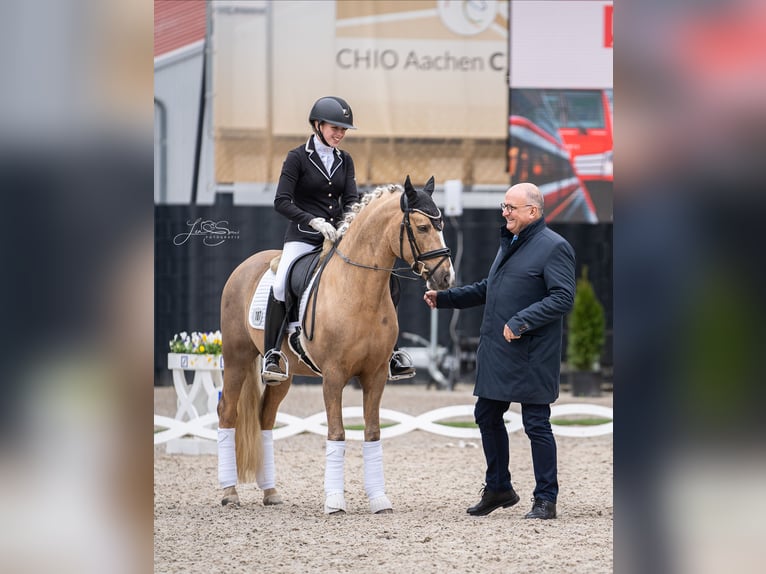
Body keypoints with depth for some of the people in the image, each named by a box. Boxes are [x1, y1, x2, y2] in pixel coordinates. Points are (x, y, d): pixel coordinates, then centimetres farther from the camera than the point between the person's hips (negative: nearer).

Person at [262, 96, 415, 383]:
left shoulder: (344, 160, 11)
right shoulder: (297, 158, -4)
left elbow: (351, 200, 4)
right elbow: (282, 202, -11)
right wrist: (315, 221, -23)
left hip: (339, 236, 5)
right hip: (303, 236, -5)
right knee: (281, 285, -30)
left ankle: (388, 351, 3)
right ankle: (272, 354, -21)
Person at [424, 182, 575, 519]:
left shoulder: (554, 247, -11)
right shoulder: (509, 244, 18)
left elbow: (563, 298, -21)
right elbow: (488, 289, 28)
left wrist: (521, 321, -27)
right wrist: (444, 298, 20)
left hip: (531, 357, -9)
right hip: (495, 352, 9)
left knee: (536, 424, -4)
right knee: (487, 417, 15)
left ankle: (545, 500, 4)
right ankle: (498, 488, 30)